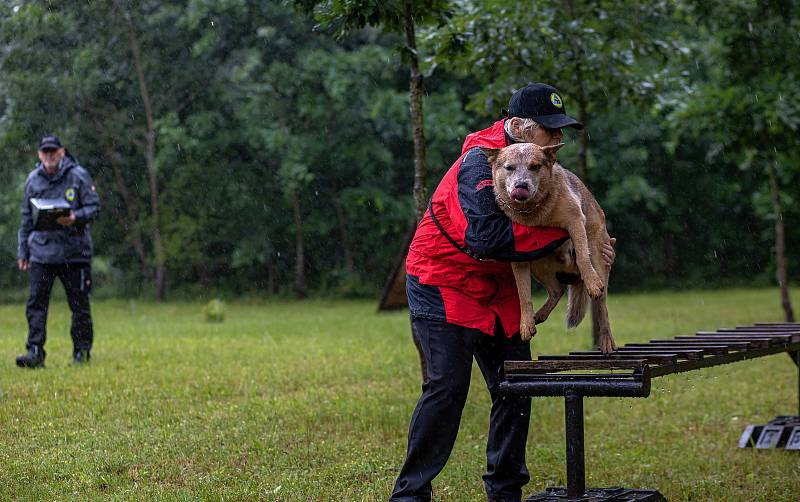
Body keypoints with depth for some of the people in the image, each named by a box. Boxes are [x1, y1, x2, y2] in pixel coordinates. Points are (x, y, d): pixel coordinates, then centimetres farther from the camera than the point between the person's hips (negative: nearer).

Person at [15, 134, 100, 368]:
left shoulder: (78, 176, -1)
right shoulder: (33, 180, 10)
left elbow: (94, 206, -1)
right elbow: (26, 218, 16)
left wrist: (75, 217, -20)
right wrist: (22, 250, 13)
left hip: (74, 252, -2)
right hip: (41, 252, 3)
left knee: (79, 304, 4)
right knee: (36, 304, -6)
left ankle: (82, 352, 14)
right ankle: (35, 352, -5)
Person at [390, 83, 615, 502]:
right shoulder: (481, 161, -24)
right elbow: (486, 236, -36)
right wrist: (561, 234, -30)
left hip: (499, 291, 8)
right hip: (444, 284, -8)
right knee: (448, 386, -15)